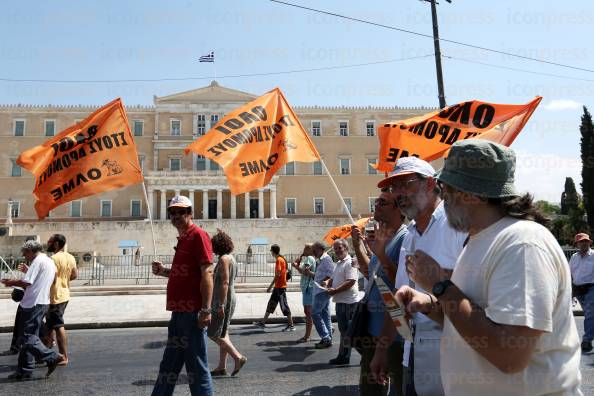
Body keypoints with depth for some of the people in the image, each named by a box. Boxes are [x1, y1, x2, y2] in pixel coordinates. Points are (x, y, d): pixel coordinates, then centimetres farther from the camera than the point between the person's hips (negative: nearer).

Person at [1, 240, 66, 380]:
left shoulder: (38, 261, -11)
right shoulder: (50, 262, 19)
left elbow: (26, 282, -17)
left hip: (34, 304, -10)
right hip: (43, 302, 10)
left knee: (28, 337, -7)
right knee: (30, 336, 12)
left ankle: (52, 357, -9)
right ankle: (24, 370, 15)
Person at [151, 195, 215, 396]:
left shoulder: (198, 235, -10)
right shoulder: (183, 238, 18)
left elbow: (206, 272, -18)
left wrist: (206, 309, -23)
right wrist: (163, 271, 10)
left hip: (192, 313, -10)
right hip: (179, 311, 10)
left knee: (197, 368, 0)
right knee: (168, 366, 18)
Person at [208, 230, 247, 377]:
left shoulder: (224, 259, -15)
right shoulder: (231, 258, 15)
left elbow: (224, 283, -22)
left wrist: (221, 304, -24)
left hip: (223, 301, -10)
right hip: (229, 300, 10)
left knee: (214, 334, -6)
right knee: (222, 334, 11)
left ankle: (238, 357, -7)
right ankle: (222, 367, 15)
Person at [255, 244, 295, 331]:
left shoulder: (278, 260, -15)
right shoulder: (282, 259, 14)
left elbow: (277, 275, -20)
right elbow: (285, 271, 17)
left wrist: (270, 286, -17)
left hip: (280, 287, -10)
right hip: (278, 287, 10)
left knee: (284, 306, -4)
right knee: (271, 304, 13)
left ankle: (291, 325, 2)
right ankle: (263, 322, 20)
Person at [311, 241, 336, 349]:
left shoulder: (326, 259, -12)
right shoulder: (320, 260, 19)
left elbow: (331, 275, -20)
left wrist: (321, 283, -19)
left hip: (322, 291, -10)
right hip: (320, 291, 10)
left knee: (315, 313, -11)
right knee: (325, 314, 11)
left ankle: (326, 338, -8)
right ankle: (328, 339, 16)